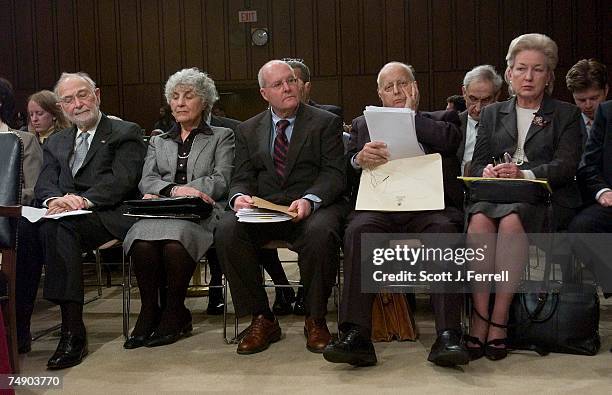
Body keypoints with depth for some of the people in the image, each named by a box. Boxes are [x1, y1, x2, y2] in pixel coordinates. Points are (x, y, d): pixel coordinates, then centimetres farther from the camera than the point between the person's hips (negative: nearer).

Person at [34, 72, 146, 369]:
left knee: (59, 227, -35)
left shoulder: (126, 133, 10)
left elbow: (122, 179, -6)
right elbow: (44, 183, 13)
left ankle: (73, 333, -33)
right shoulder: (55, 142, 27)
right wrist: (54, 199, -12)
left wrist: (84, 199, -22)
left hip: (110, 216, -5)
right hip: (68, 216, 5)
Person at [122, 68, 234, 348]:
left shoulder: (222, 137, 17)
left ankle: (174, 314, -19)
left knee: (175, 242, -37)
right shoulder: (158, 142, 28)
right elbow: (146, 181, 11)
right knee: (142, 242, -33)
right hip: (161, 212, 3)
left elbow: (221, 182, 1)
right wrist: (175, 190, -14)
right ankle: (149, 314, -19)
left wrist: (164, 191, -8)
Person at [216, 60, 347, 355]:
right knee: (227, 230, -27)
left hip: (313, 208, -2)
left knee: (320, 232, -37)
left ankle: (315, 320, -13)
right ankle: (261, 319, -13)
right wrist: (239, 197, -15)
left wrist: (309, 200, -22)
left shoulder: (326, 123, 9)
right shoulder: (248, 130, 17)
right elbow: (241, 178, 11)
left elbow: (334, 173, -2)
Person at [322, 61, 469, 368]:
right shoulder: (363, 124, 27)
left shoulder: (438, 119, 23)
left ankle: (448, 337, -36)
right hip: (379, 207, 1)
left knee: (444, 229, -33)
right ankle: (356, 337, -36)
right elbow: (345, 170, 14)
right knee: (358, 230, -32)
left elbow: (451, 139, -1)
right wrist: (359, 159, -9)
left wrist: (411, 114, 8)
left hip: (427, 204, 0)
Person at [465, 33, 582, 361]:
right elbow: (476, 164, 12)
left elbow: (565, 165, -2)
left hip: (545, 200, -2)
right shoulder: (492, 114, 22)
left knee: (511, 220, -36)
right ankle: (479, 317, -32)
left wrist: (524, 174, -21)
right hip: (496, 195, 2)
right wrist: (488, 172, -14)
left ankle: (499, 320, -32)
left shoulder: (566, 115, 14)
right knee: (479, 220, -33)